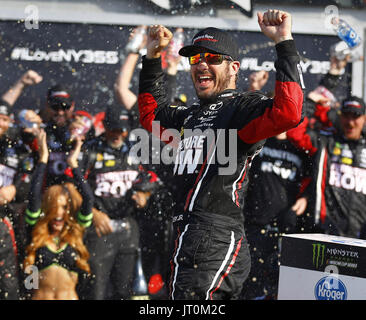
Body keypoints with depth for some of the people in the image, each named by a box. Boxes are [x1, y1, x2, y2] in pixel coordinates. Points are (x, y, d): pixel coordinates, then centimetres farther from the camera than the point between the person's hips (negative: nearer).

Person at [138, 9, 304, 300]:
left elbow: (287, 113, -26)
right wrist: (152, 58, 34)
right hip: (187, 243, 9)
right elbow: (152, 115, 42)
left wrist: (285, 43, -27)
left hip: (218, 245, -9)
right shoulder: (192, 116, 22)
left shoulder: (242, 108, -5)